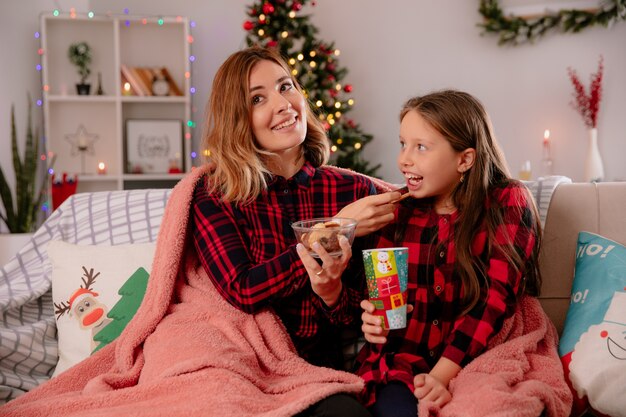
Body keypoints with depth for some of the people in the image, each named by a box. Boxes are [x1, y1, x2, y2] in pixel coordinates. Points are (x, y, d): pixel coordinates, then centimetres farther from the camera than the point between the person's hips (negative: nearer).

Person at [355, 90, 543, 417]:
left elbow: (496, 298, -11)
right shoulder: (400, 210, 10)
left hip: (478, 360, -1)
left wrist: (442, 375, -22)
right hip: (402, 362, 2)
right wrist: (371, 319, -8)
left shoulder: (508, 204, -1)